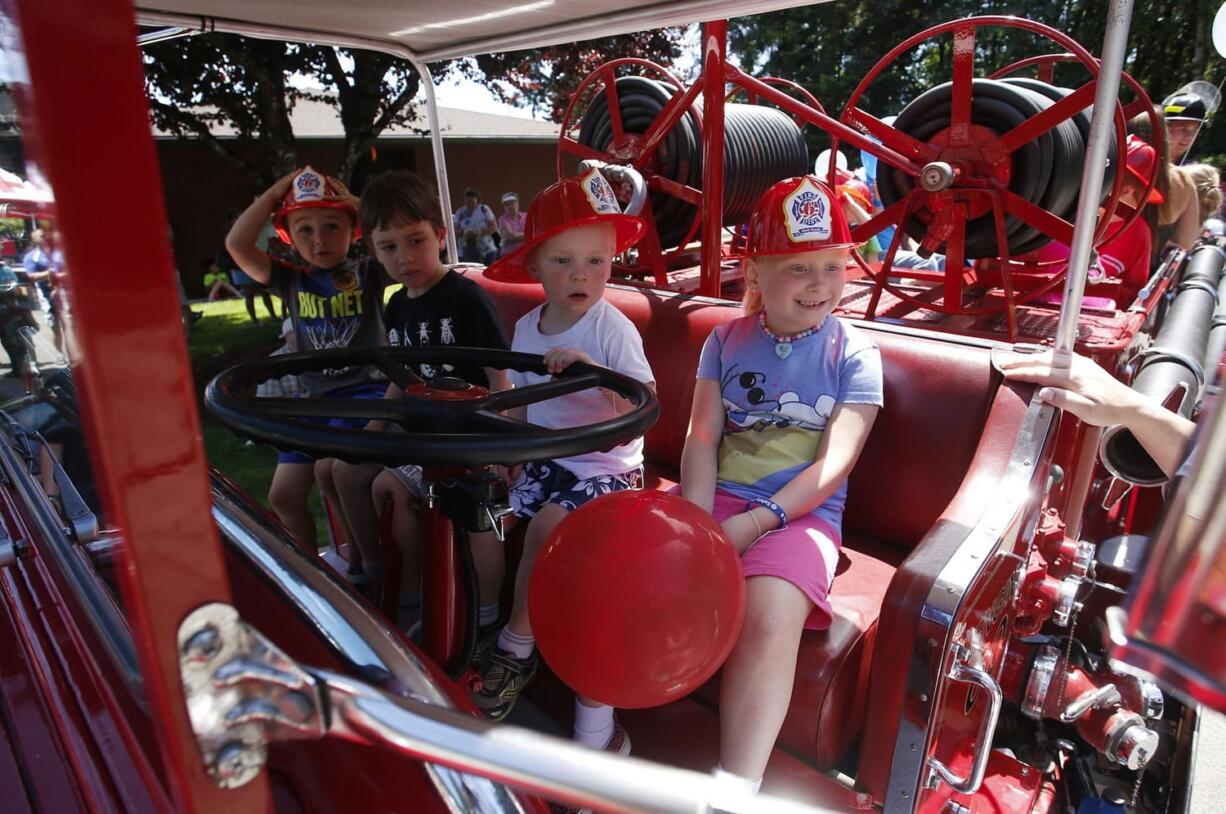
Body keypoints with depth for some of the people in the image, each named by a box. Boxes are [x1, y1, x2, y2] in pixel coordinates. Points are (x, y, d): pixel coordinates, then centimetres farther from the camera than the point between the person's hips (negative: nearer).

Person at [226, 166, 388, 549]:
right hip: (315, 398, 6)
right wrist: (274, 193, 0)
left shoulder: (369, 273, 1)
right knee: (283, 495, 5)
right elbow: (237, 245, -1)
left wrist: (356, 203, -9)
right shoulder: (292, 281, 10)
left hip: (366, 389, -5)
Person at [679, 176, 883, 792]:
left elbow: (834, 463, -7)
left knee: (769, 618, -33)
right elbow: (702, 437, 2)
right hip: (716, 501, 3)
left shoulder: (853, 353, 3)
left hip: (800, 514, -2)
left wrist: (754, 522, -19)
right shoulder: (726, 341, 11)